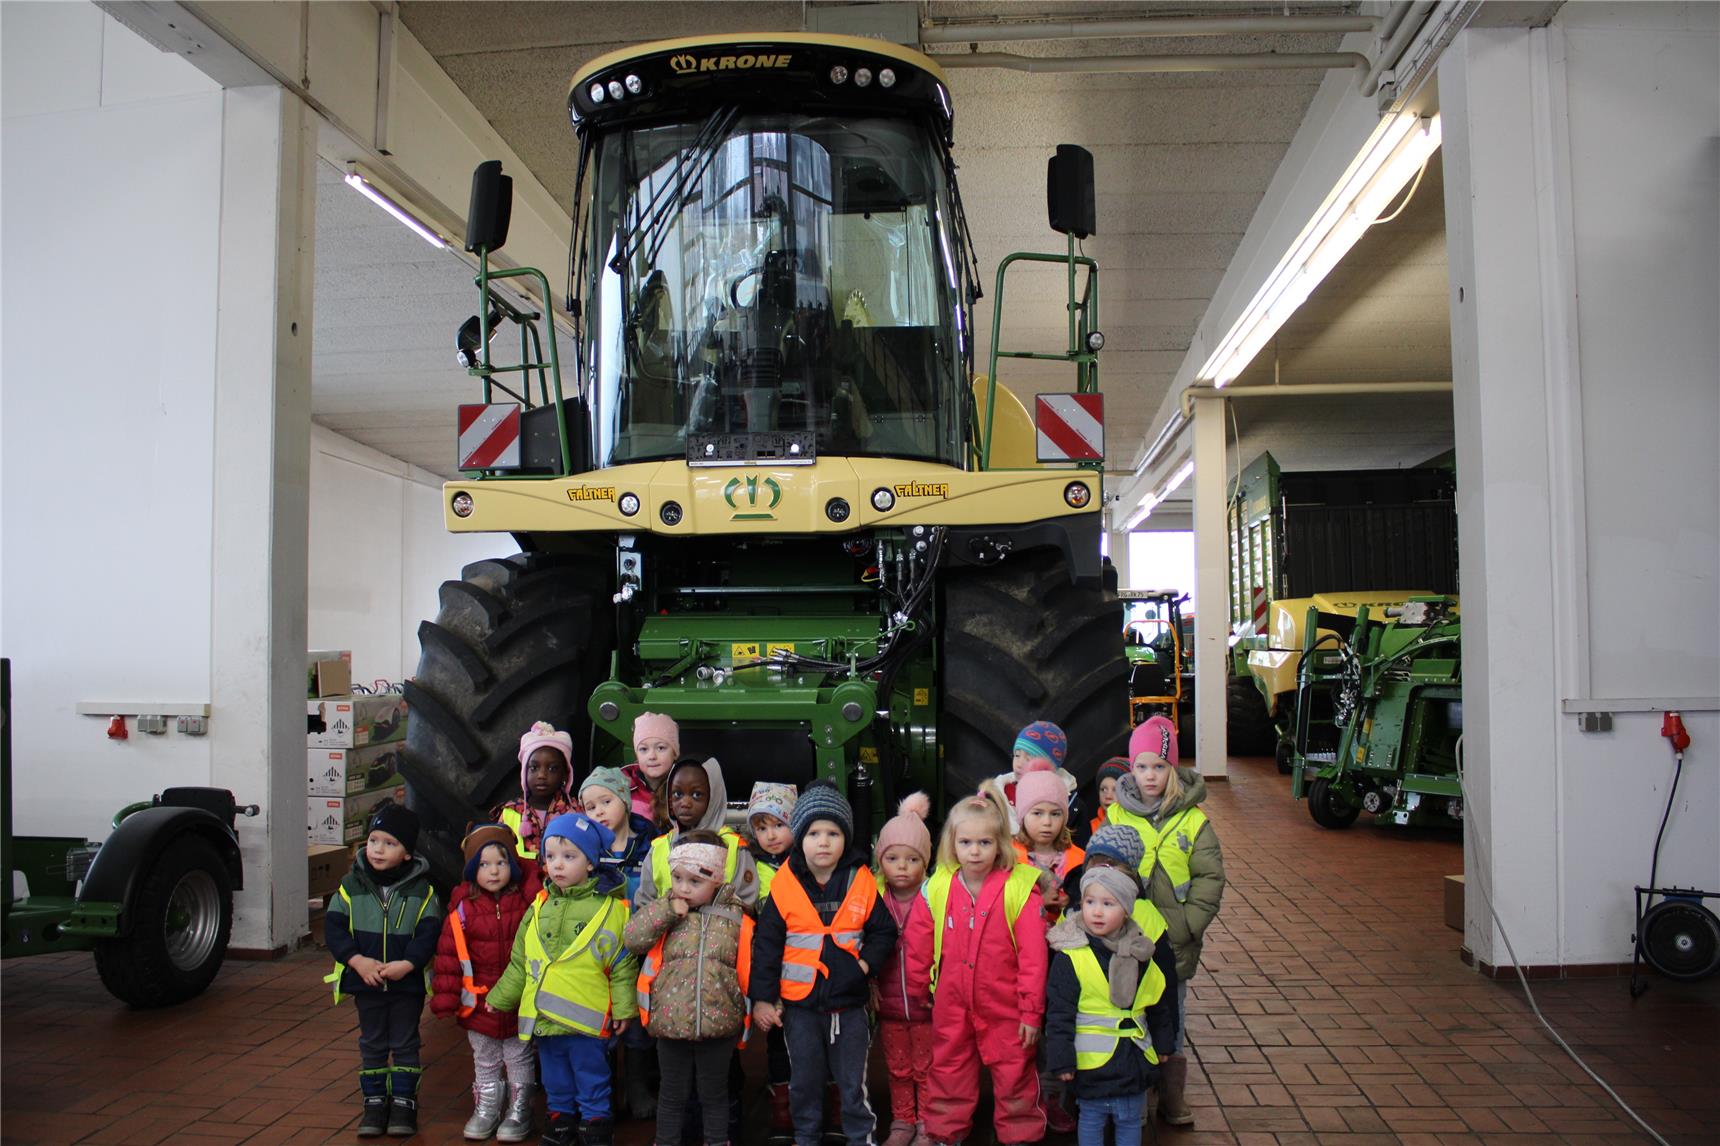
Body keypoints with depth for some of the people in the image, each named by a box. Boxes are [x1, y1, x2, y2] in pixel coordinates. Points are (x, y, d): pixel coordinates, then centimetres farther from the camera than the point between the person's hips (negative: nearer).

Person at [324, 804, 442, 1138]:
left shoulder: (421, 890, -7)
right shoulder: (351, 885, -3)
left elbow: (429, 932, -10)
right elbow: (334, 927, -6)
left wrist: (408, 963, -24)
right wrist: (357, 960, -18)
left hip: (407, 983, -2)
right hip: (365, 982, 2)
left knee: (405, 1044, 9)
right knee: (372, 1044, 13)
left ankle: (404, 1100, 20)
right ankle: (375, 1100, 25)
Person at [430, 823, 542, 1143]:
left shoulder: (528, 903, -11)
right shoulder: (464, 909, -9)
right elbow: (449, 955, -7)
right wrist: (446, 996, -8)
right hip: (479, 1002, 1)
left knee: (519, 1059, 13)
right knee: (484, 1060, 19)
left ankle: (519, 1111, 28)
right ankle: (485, 1108, 36)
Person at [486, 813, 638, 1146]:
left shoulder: (610, 908, -9)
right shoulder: (540, 906, 6)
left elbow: (623, 964, -7)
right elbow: (520, 962, 15)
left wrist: (623, 1007, -8)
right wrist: (498, 999, 16)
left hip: (585, 1018, -5)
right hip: (542, 1018, 5)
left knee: (591, 1079, 9)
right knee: (555, 1081, 20)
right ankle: (560, 1119, 37)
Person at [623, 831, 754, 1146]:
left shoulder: (736, 919, -1)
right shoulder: (666, 914, 3)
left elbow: (748, 969, 1)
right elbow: (632, 938, -10)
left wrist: (752, 1008, -2)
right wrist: (668, 910, -14)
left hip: (719, 1026, -1)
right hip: (670, 1024, 1)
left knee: (714, 1095, 16)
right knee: (673, 1094, 17)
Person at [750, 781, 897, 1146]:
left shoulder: (862, 882, -7)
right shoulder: (784, 886, -8)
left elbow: (884, 931, 3)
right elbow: (766, 945, -3)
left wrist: (866, 963, -13)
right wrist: (762, 997, -4)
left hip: (850, 1002, 0)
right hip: (800, 1003, 1)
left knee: (853, 1082, 12)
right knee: (805, 1081, 17)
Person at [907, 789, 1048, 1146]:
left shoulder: (1020, 889, -14)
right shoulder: (938, 887, -5)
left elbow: (1033, 955, -12)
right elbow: (919, 942, 6)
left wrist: (1031, 1010, -10)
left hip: (1004, 1008, -3)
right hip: (951, 1006, 3)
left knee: (1014, 1076, 10)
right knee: (949, 1072, 16)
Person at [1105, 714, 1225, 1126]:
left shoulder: (1193, 819, -4)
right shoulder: (1115, 816, -2)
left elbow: (1210, 877, -3)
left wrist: (1187, 924, -12)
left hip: (1174, 946, 0)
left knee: (1171, 1019, 14)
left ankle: (1172, 1095, 30)